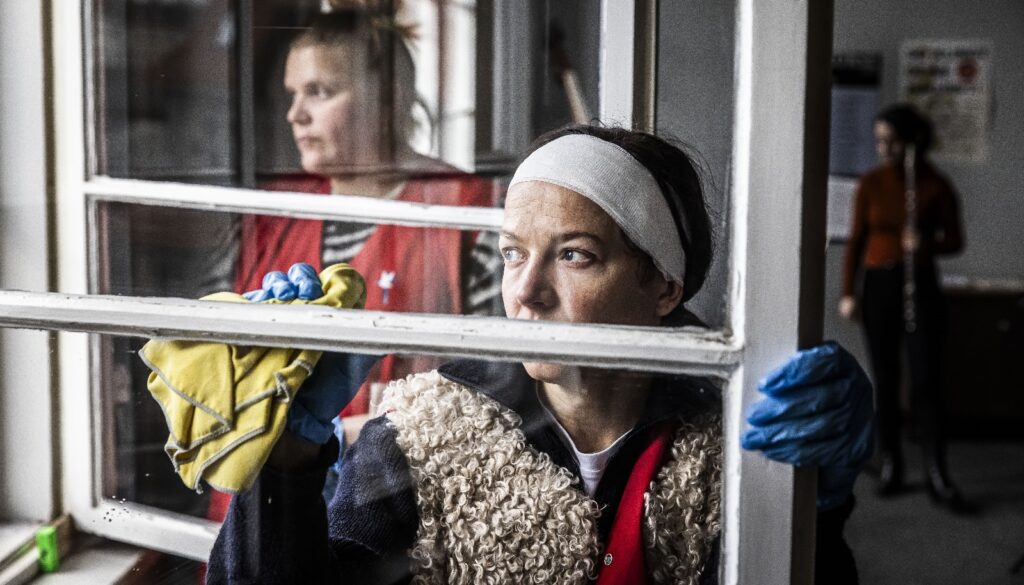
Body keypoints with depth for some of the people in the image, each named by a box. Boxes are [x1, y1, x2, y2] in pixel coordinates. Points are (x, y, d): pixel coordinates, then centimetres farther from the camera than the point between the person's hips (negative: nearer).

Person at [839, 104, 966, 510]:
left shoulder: (935, 186, -3)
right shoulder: (871, 184, 3)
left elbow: (956, 240, 0)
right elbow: (857, 240, 5)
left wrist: (928, 244, -21)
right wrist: (848, 292, -1)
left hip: (920, 285, -2)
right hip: (878, 283, 2)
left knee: (926, 378, -6)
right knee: (885, 379, 6)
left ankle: (937, 473, -4)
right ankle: (890, 465, 16)